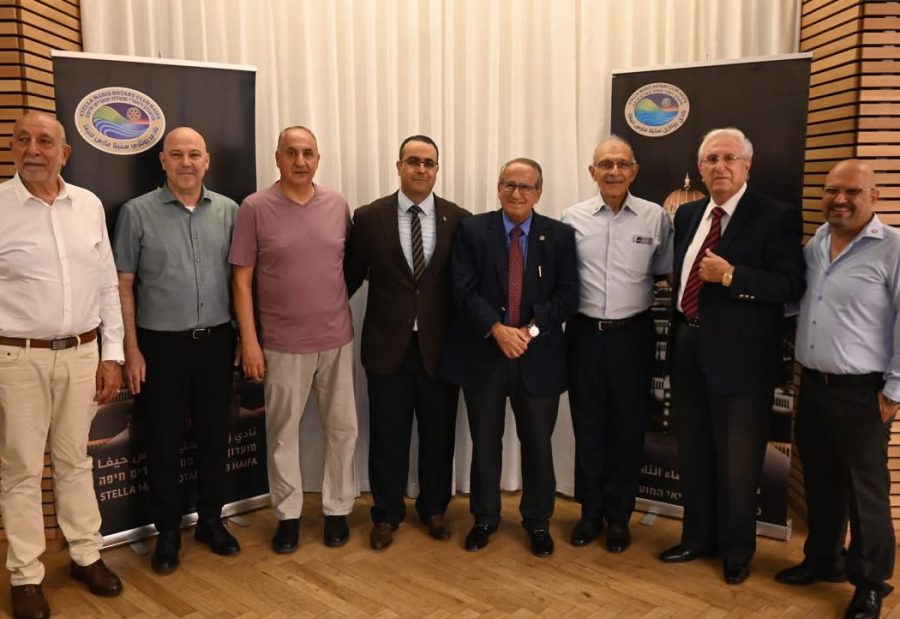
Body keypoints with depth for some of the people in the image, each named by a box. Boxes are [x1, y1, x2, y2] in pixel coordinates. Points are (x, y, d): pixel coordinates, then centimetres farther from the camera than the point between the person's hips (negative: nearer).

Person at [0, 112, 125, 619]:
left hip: (82, 353, 3)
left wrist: (112, 354, 7)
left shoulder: (89, 206, 5)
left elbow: (107, 286, 9)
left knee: (75, 461, 15)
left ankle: (86, 555, 29)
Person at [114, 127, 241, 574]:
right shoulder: (137, 213, -3)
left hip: (216, 341, 2)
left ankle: (211, 520, 30)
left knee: (214, 437, 12)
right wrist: (131, 350, -6)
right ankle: (168, 531, 25)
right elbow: (123, 286, -2)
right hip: (161, 345, -2)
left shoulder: (228, 211, 3)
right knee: (163, 443, 8)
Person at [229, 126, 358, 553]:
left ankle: (337, 509, 27)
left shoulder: (338, 205, 3)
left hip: (337, 339, 3)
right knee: (283, 432, 10)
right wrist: (249, 340, -8)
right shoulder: (255, 208, -6)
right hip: (283, 343, -2)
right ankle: (288, 514, 26)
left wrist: (334, 308, 5)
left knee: (343, 427, 10)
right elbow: (242, 279, -5)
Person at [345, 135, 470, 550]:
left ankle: (434, 508, 34)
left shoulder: (459, 219, -1)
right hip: (388, 344, -1)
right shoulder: (369, 217, -2)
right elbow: (350, 276, 5)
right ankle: (386, 514, 28)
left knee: (439, 434, 13)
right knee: (387, 436, 10)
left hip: (440, 346, 1)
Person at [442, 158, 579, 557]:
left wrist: (531, 330, -15)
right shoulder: (472, 230, 1)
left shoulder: (560, 236, 3)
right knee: (485, 443, 12)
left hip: (538, 355, 1)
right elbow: (464, 290, -8)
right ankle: (484, 518, 30)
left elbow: (567, 296, -3)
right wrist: (498, 329, -20)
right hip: (483, 353, 0)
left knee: (538, 444, 11)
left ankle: (538, 522, 28)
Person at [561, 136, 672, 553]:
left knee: (628, 428, 10)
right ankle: (590, 510, 29)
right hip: (584, 332, 1)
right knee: (587, 425, 12)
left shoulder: (656, 217, -3)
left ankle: (619, 516, 27)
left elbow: (666, 273, 4)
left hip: (632, 334, -1)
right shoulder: (573, 218, -1)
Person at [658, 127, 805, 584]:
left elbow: (792, 285, -16)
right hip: (688, 347, 6)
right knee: (693, 453, 18)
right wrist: (675, 335, 11)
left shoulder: (776, 217, -10)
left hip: (738, 354, -6)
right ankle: (697, 536, 36)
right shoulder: (688, 215, 10)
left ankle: (736, 550, 28)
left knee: (736, 460, 8)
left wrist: (731, 276, -26)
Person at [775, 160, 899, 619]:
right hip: (813, 385, 6)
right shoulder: (813, 245, 8)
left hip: (861, 392, -6)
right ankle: (822, 559, 35)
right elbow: (791, 300, 14)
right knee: (819, 482, 18)